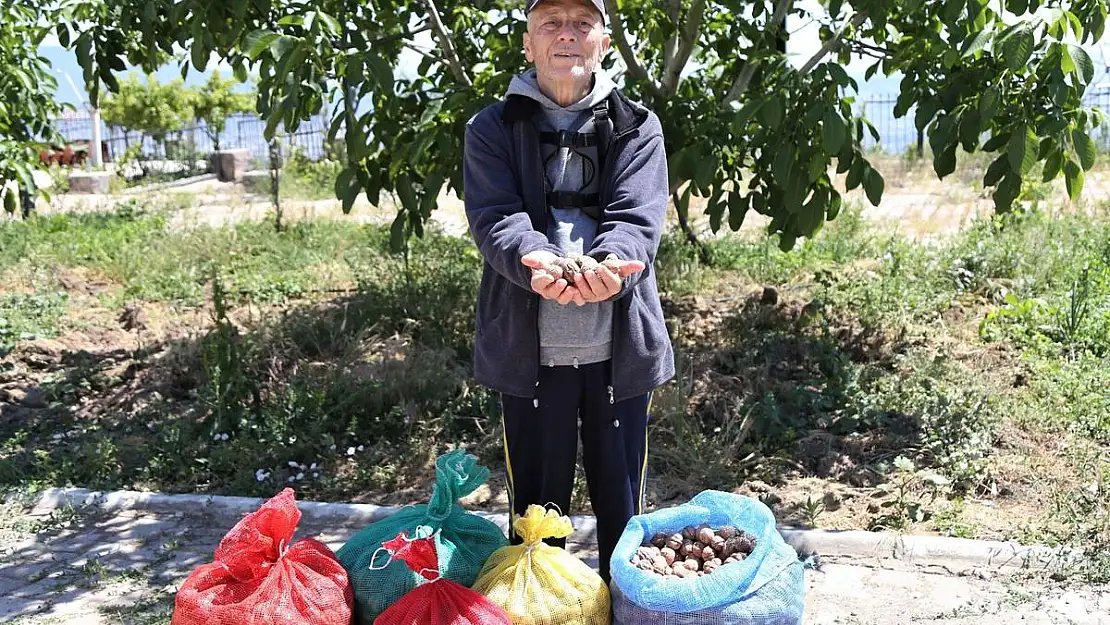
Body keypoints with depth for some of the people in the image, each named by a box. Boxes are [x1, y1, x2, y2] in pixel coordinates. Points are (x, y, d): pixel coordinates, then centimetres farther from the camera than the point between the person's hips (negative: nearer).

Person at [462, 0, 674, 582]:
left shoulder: (636, 128, 6)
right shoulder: (493, 129, 6)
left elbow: (637, 218, -9)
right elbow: (494, 217, -10)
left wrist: (609, 266, -32)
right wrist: (534, 262, -32)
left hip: (618, 347, 1)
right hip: (529, 347, 0)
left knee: (623, 506, 14)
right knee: (535, 506, 13)